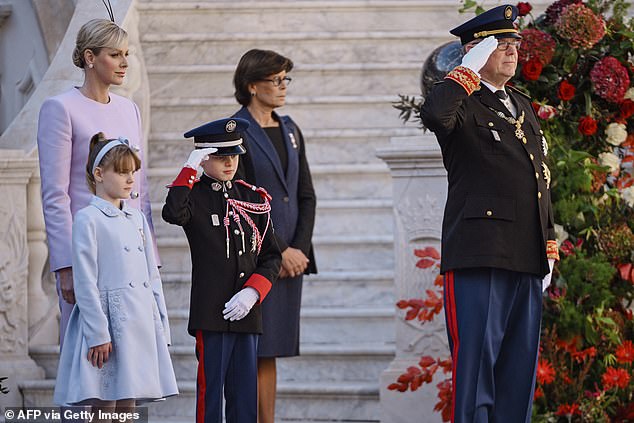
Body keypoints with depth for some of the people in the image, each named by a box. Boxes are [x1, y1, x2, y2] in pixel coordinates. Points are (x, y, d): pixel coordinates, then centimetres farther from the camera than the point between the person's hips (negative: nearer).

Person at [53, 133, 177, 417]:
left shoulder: (137, 219, 15)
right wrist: (98, 334, -15)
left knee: (127, 405, 9)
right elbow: (85, 282, -10)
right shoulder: (87, 219, -6)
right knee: (103, 407, -4)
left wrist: (161, 327, 12)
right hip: (107, 321, -6)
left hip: (141, 324, 7)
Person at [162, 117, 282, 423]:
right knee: (211, 390, -1)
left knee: (245, 397, 7)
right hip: (211, 314, -4)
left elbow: (271, 256, 9)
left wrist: (252, 293, -6)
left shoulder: (254, 198, 10)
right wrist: (189, 169, -19)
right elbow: (173, 214, -27)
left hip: (246, 314, 4)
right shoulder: (194, 196, -2)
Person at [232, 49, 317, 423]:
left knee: (271, 351, 8)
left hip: (289, 258, 7)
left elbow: (306, 195, 15)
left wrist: (299, 249, 1)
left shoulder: (290, 130, 16)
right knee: (251, 352, -8)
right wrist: (278, 252, -11)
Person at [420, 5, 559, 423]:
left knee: (520, 366, 7)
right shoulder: (463, 105, -2)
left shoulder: (523, 106, 21)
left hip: (527, 262, 7)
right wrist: (471, 67, -16)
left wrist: (549, 247, 19)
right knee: (476, 358, -6)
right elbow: (434, 114, -28)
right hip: (479, 259, -7)